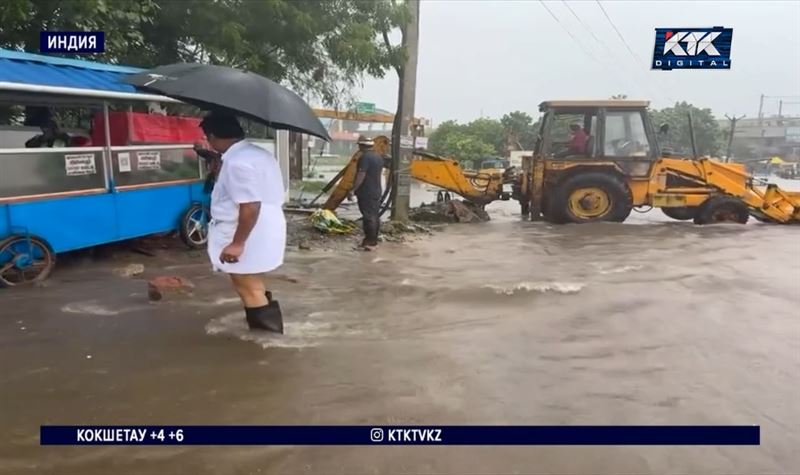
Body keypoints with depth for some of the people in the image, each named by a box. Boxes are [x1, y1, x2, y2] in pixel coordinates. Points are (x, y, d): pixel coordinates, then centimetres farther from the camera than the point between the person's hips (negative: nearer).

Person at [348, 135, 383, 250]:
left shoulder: (364, 157, -16)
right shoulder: (378, 157, 12)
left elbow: (361, 176, -22)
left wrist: (353, 190, -20)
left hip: (366, 193, -9)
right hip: (377, 191, 9)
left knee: (368, 217, -7)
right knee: (375, 216, 12)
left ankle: (370, 242, -7)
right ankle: (374, 240, 19)